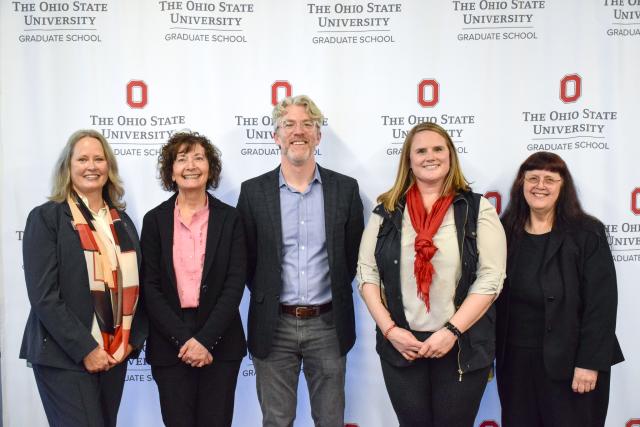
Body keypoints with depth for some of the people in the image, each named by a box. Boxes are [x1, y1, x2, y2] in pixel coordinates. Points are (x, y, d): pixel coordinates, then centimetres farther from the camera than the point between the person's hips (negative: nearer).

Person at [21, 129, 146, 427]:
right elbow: (43, 295, -12)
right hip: (65, 358, -5)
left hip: (115, 356, 5)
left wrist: (132, 341, -1)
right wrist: (85, 349, -16)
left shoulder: (122, 222, 11)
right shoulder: (46, 217, -5)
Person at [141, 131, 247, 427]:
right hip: (170, 345, 0)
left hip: (220, 344, 0)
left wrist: (206, 339, -12)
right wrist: (183, 339, -11)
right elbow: (150, 287, -2)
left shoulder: (229, 218, 2)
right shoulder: (155, 220, 3)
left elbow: (235, 284, -4)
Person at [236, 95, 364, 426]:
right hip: (274, 325, 0)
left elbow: (353, 254, 7)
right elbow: (246, 258, 5)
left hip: (328, 325, 1)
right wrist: (267, 298, 6)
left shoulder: (345, 188, 1)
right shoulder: (253, 191, 0)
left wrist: (336, 295, 7)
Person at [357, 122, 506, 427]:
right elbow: (367, 273, 3)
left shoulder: (478, 209, -1)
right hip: (400, 345, 2)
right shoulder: (387, 211, 5)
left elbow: (490, 278, -7)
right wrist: (389, 329, -8)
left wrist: (451, 332, -14)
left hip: (463, 346, -1)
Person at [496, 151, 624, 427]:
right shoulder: (506, 232, 5)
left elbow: (601, 302, -10)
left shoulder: (587, 233, -7)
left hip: (567, 360, -3)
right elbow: (493, 294, 8)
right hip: (514, 360, 4)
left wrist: (590, 362, -14)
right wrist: (495, 351, 4)